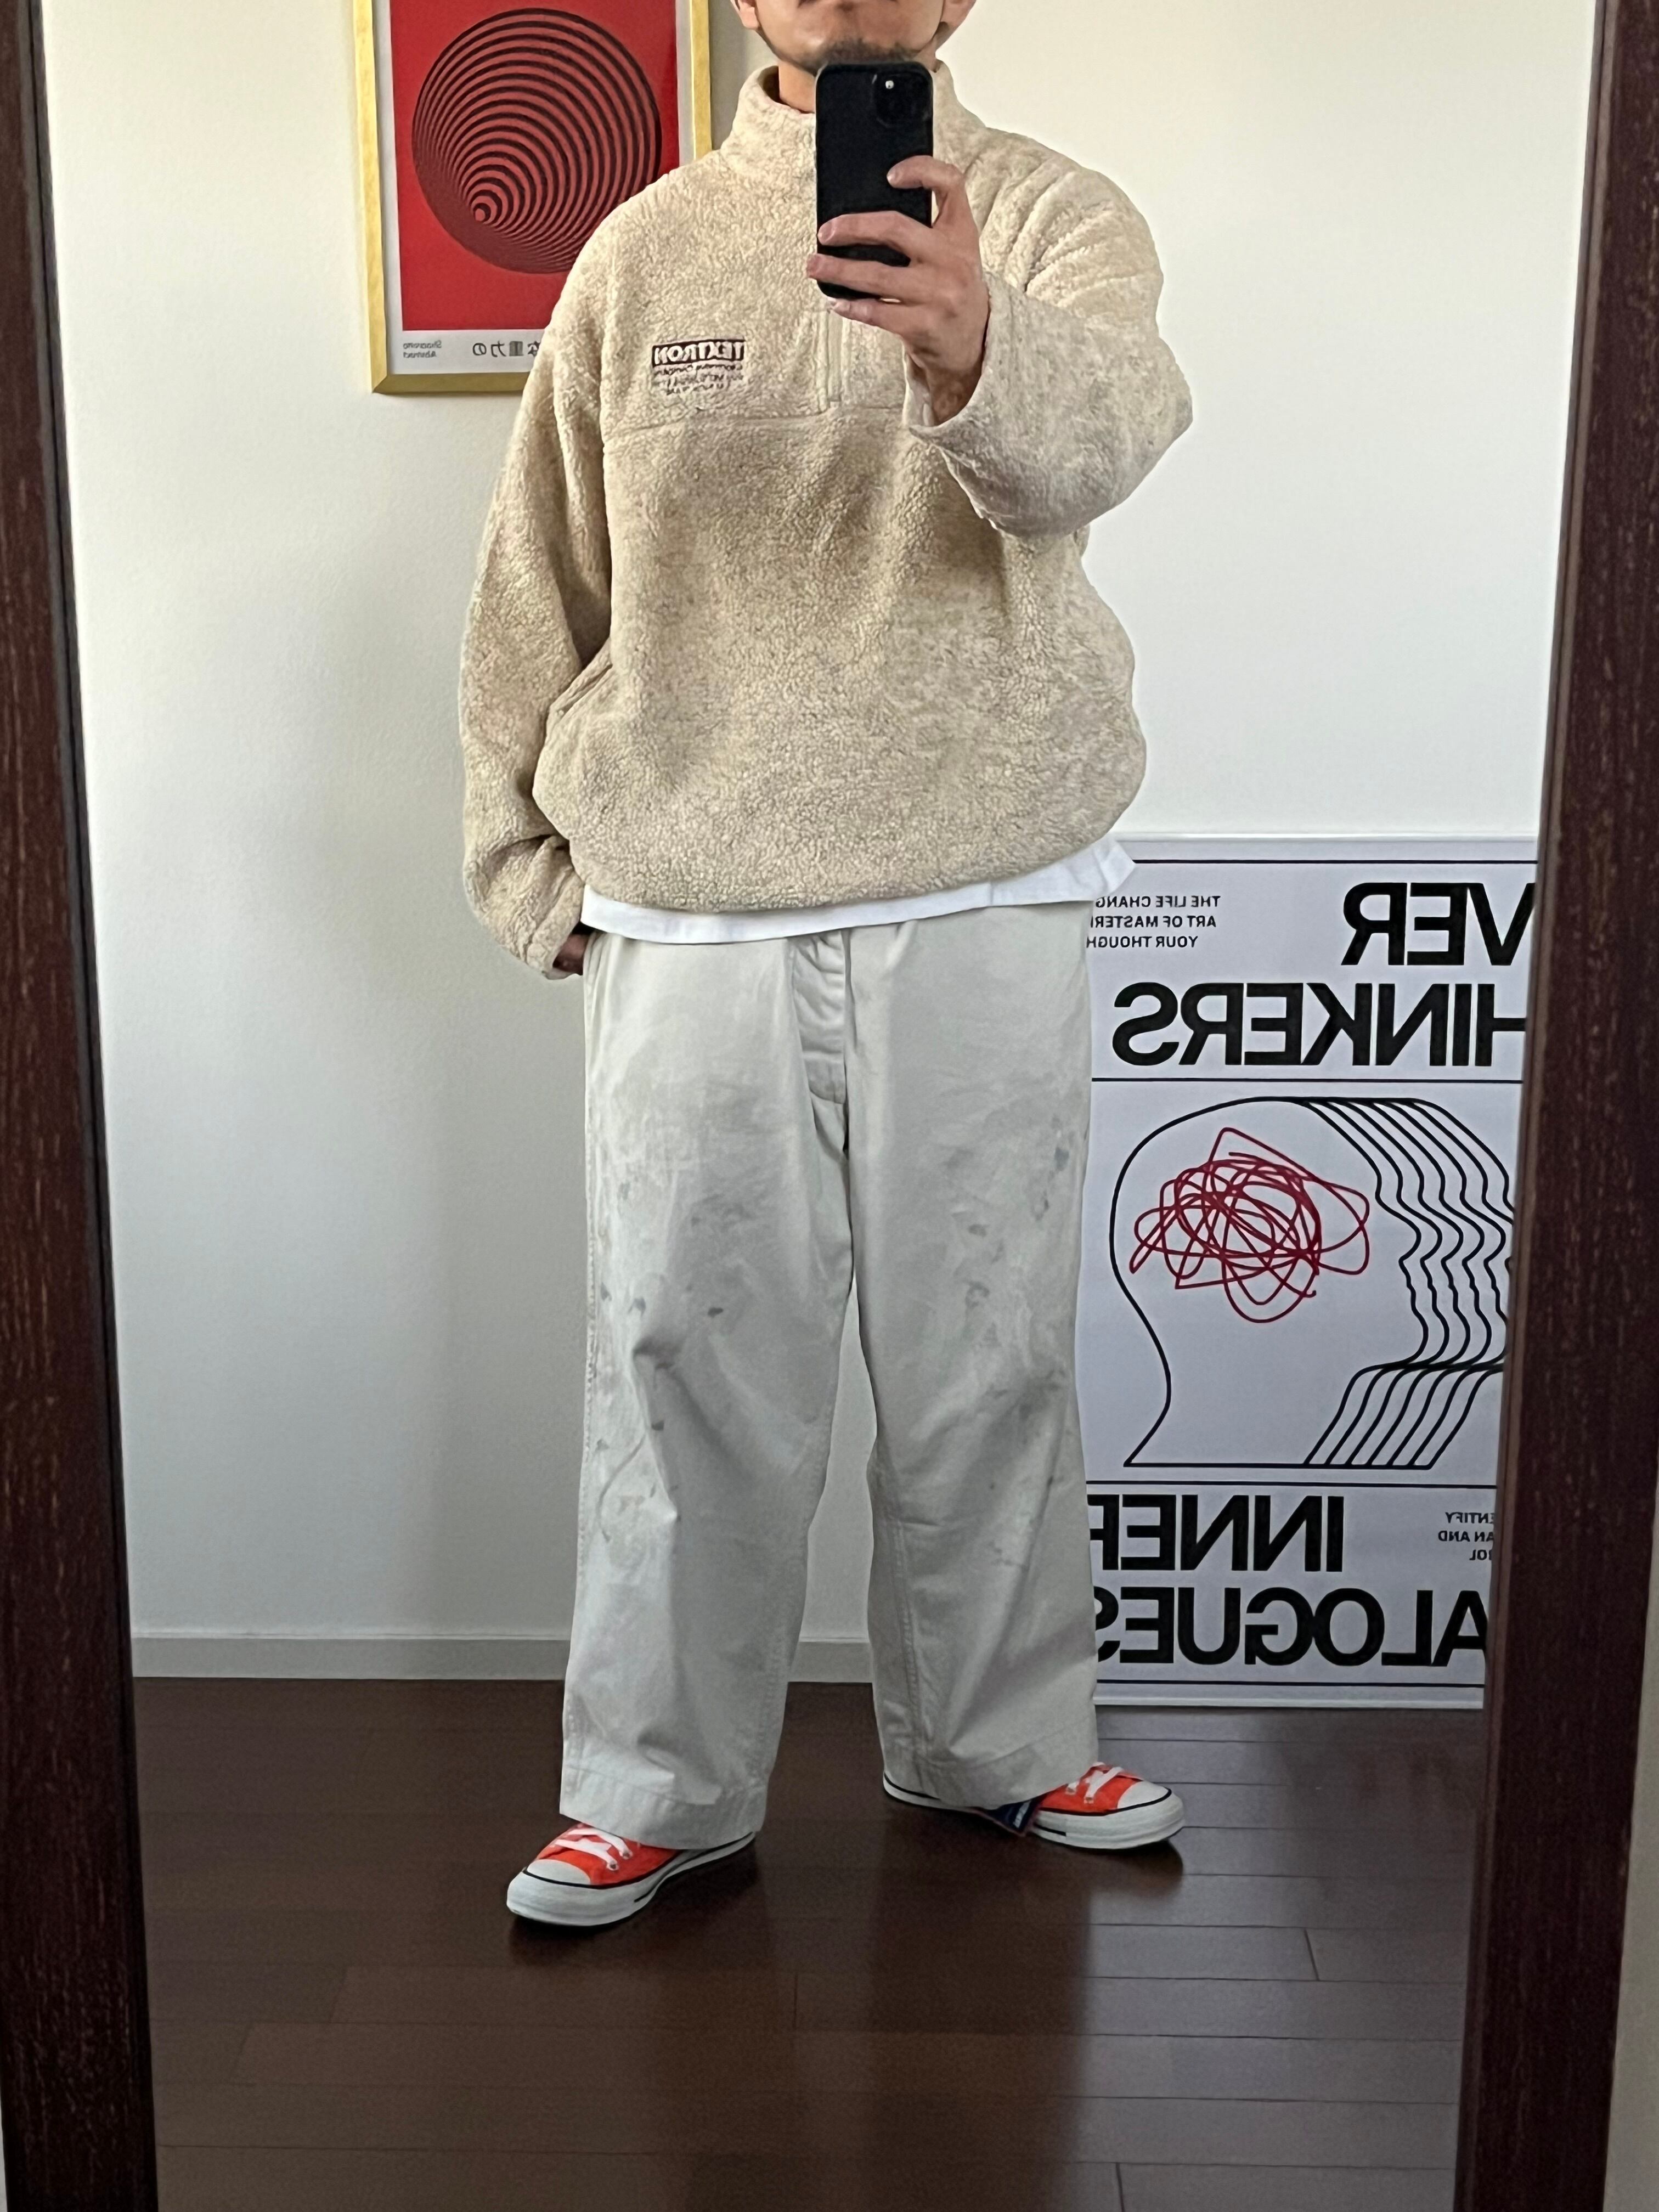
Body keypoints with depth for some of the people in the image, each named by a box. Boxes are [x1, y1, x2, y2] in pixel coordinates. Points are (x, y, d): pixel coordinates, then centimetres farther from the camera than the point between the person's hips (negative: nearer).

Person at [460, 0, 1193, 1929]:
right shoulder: (643, 251, 7)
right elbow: (535, 593, 10)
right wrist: (533, 872, 5)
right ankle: (664, 1788, 23)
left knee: (991, 1361, 10)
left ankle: (997, 1744, 30)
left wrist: (970, 344, -46)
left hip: (981, 913, -1)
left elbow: (1102, 430, -24)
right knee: (684, 1370, 6)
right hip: (689, 926, 1)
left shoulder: (1049, 218, 0)